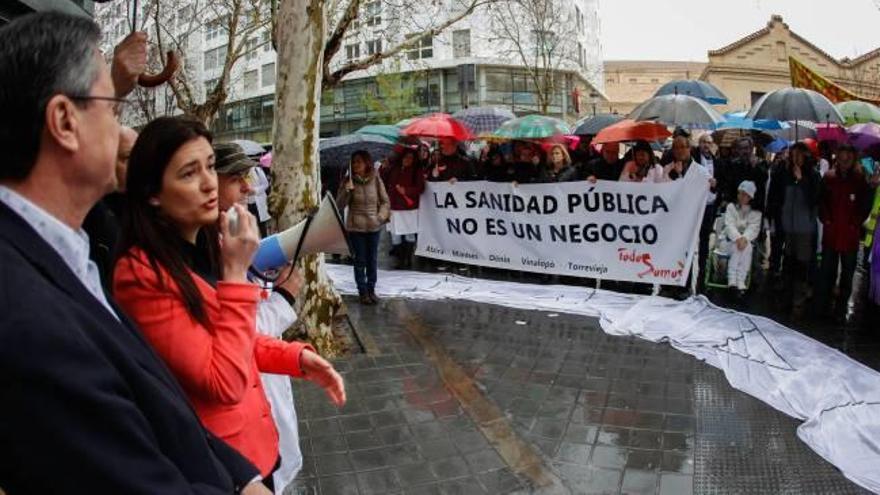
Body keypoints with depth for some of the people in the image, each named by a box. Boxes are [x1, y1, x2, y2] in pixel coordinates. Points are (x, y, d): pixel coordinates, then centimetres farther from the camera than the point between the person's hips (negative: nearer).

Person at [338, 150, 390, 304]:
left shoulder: (376, 179, -1)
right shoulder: (349, 181, -3)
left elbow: (385, 201, 7)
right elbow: (340, 204, -4)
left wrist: (381, 217, -5)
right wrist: (347, 190, -19)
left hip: (373, 226, 1)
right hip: (356, 227, -1)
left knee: (373, 260, 9)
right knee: (360, 261, 4)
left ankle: (371, 290, 22)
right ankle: (362, 292, 14)